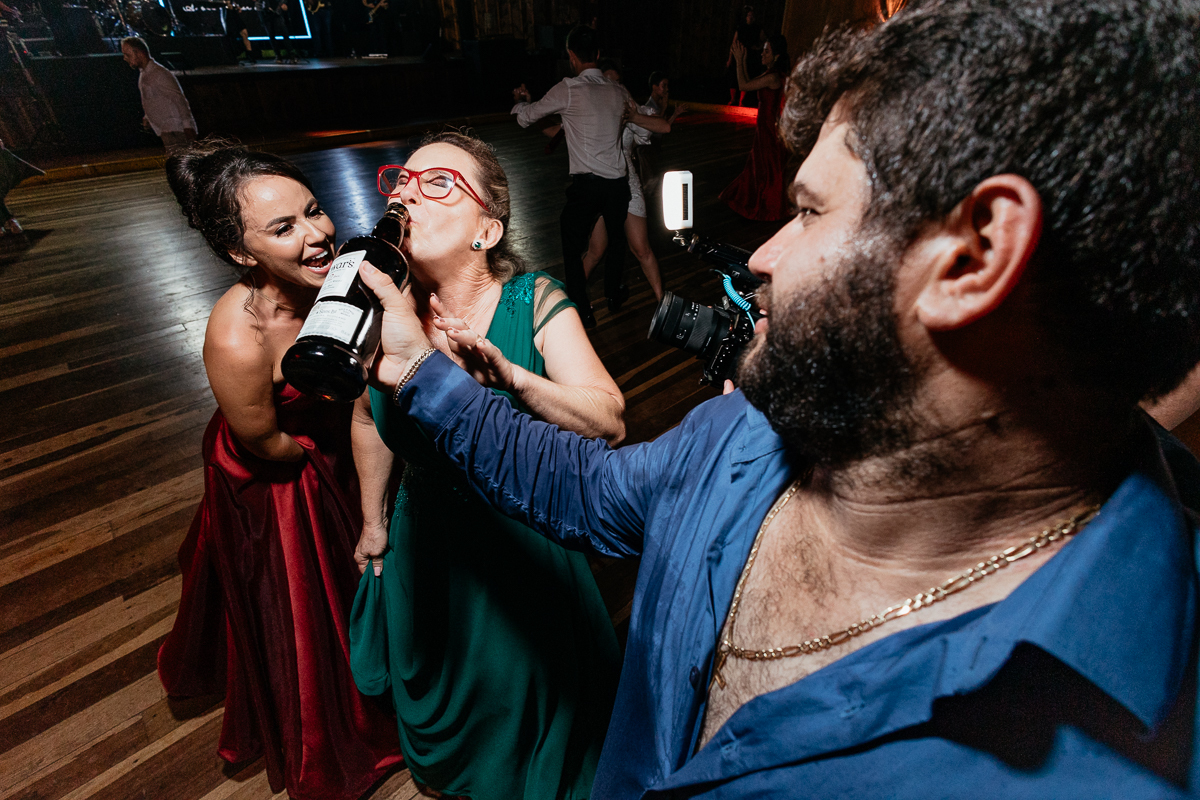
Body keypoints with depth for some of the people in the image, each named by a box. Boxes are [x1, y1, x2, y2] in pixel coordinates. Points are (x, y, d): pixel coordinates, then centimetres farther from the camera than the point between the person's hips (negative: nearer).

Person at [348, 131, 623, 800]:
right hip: (426, 533, 3)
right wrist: (373, 521, 12)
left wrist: (512, 378, -46)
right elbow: (369, 419, 3)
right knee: (437, 670, 29)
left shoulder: (535, 303, -22)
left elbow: (610, 422, -30)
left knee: (526, 671, 24)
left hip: (525, 535, -2)